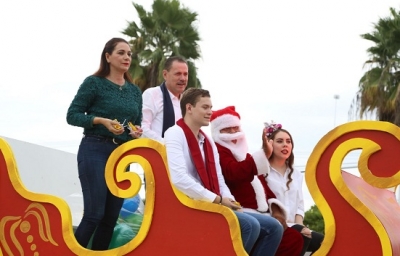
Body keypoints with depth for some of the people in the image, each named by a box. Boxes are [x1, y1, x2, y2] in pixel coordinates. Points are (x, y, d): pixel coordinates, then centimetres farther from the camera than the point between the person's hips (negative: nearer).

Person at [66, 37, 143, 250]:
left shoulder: (134, 91, 13)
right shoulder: (94, 83, -3)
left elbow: (138, 123, 19)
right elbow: (72, 115, -5)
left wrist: (137, 131, -4)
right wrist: (101, 121, -17)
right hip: (95, 151, -6)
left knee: (111, 218, 5)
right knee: (94, 213, -12)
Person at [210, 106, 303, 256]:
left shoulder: (244, 154, 29)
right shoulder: (217, 151, -1)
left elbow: (262, 185, 26)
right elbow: (233, 173, -22)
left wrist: (275, 209, 7)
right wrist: (264, 153, -30)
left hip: (261, 215, 9)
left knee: (294, 238, -6)